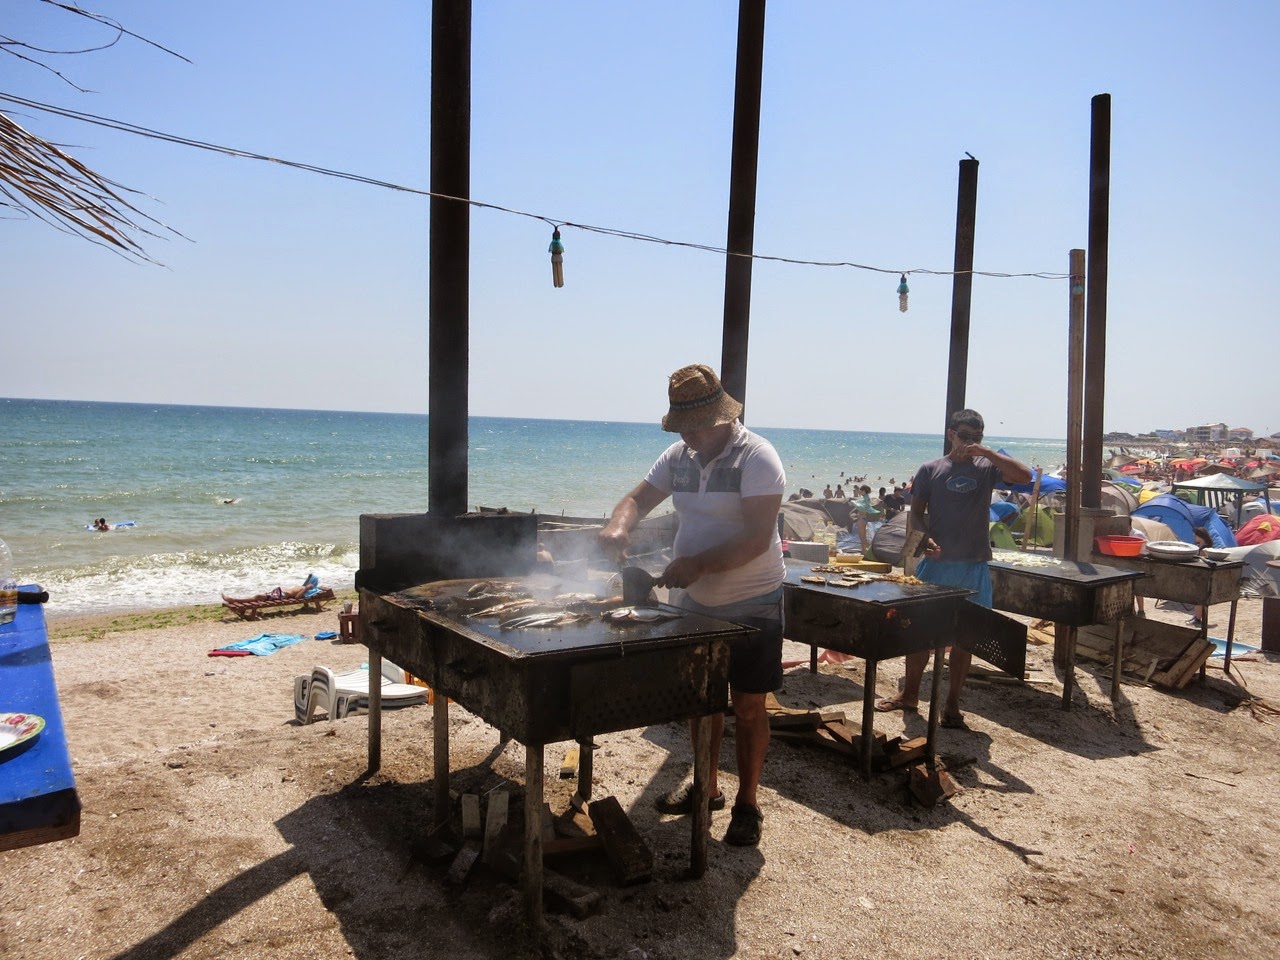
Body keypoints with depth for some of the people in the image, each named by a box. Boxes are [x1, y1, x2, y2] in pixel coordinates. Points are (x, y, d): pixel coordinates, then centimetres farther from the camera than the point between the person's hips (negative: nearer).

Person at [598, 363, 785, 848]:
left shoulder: (757, 457, -18)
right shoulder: (678, 455, 3)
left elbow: (757, 538, -25)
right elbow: (639, 498, 5)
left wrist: (698, 563, -36)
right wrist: (618, 526, -18)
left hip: (751, 606, -6)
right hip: (695, 603, 6)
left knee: (748, 707, 5)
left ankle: (747, 805, 20)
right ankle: (706, 787, 35)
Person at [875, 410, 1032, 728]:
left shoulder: (987, 467, 4)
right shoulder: (931, 469, 3)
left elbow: (1025, 476, -12)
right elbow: (915, 513, 3)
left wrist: (987, 452, -18)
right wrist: (925, 538, -16)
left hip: (974, 567, 0)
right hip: (936, 562, 0)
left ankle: (952, 705, 18)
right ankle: (909, 694, 24)